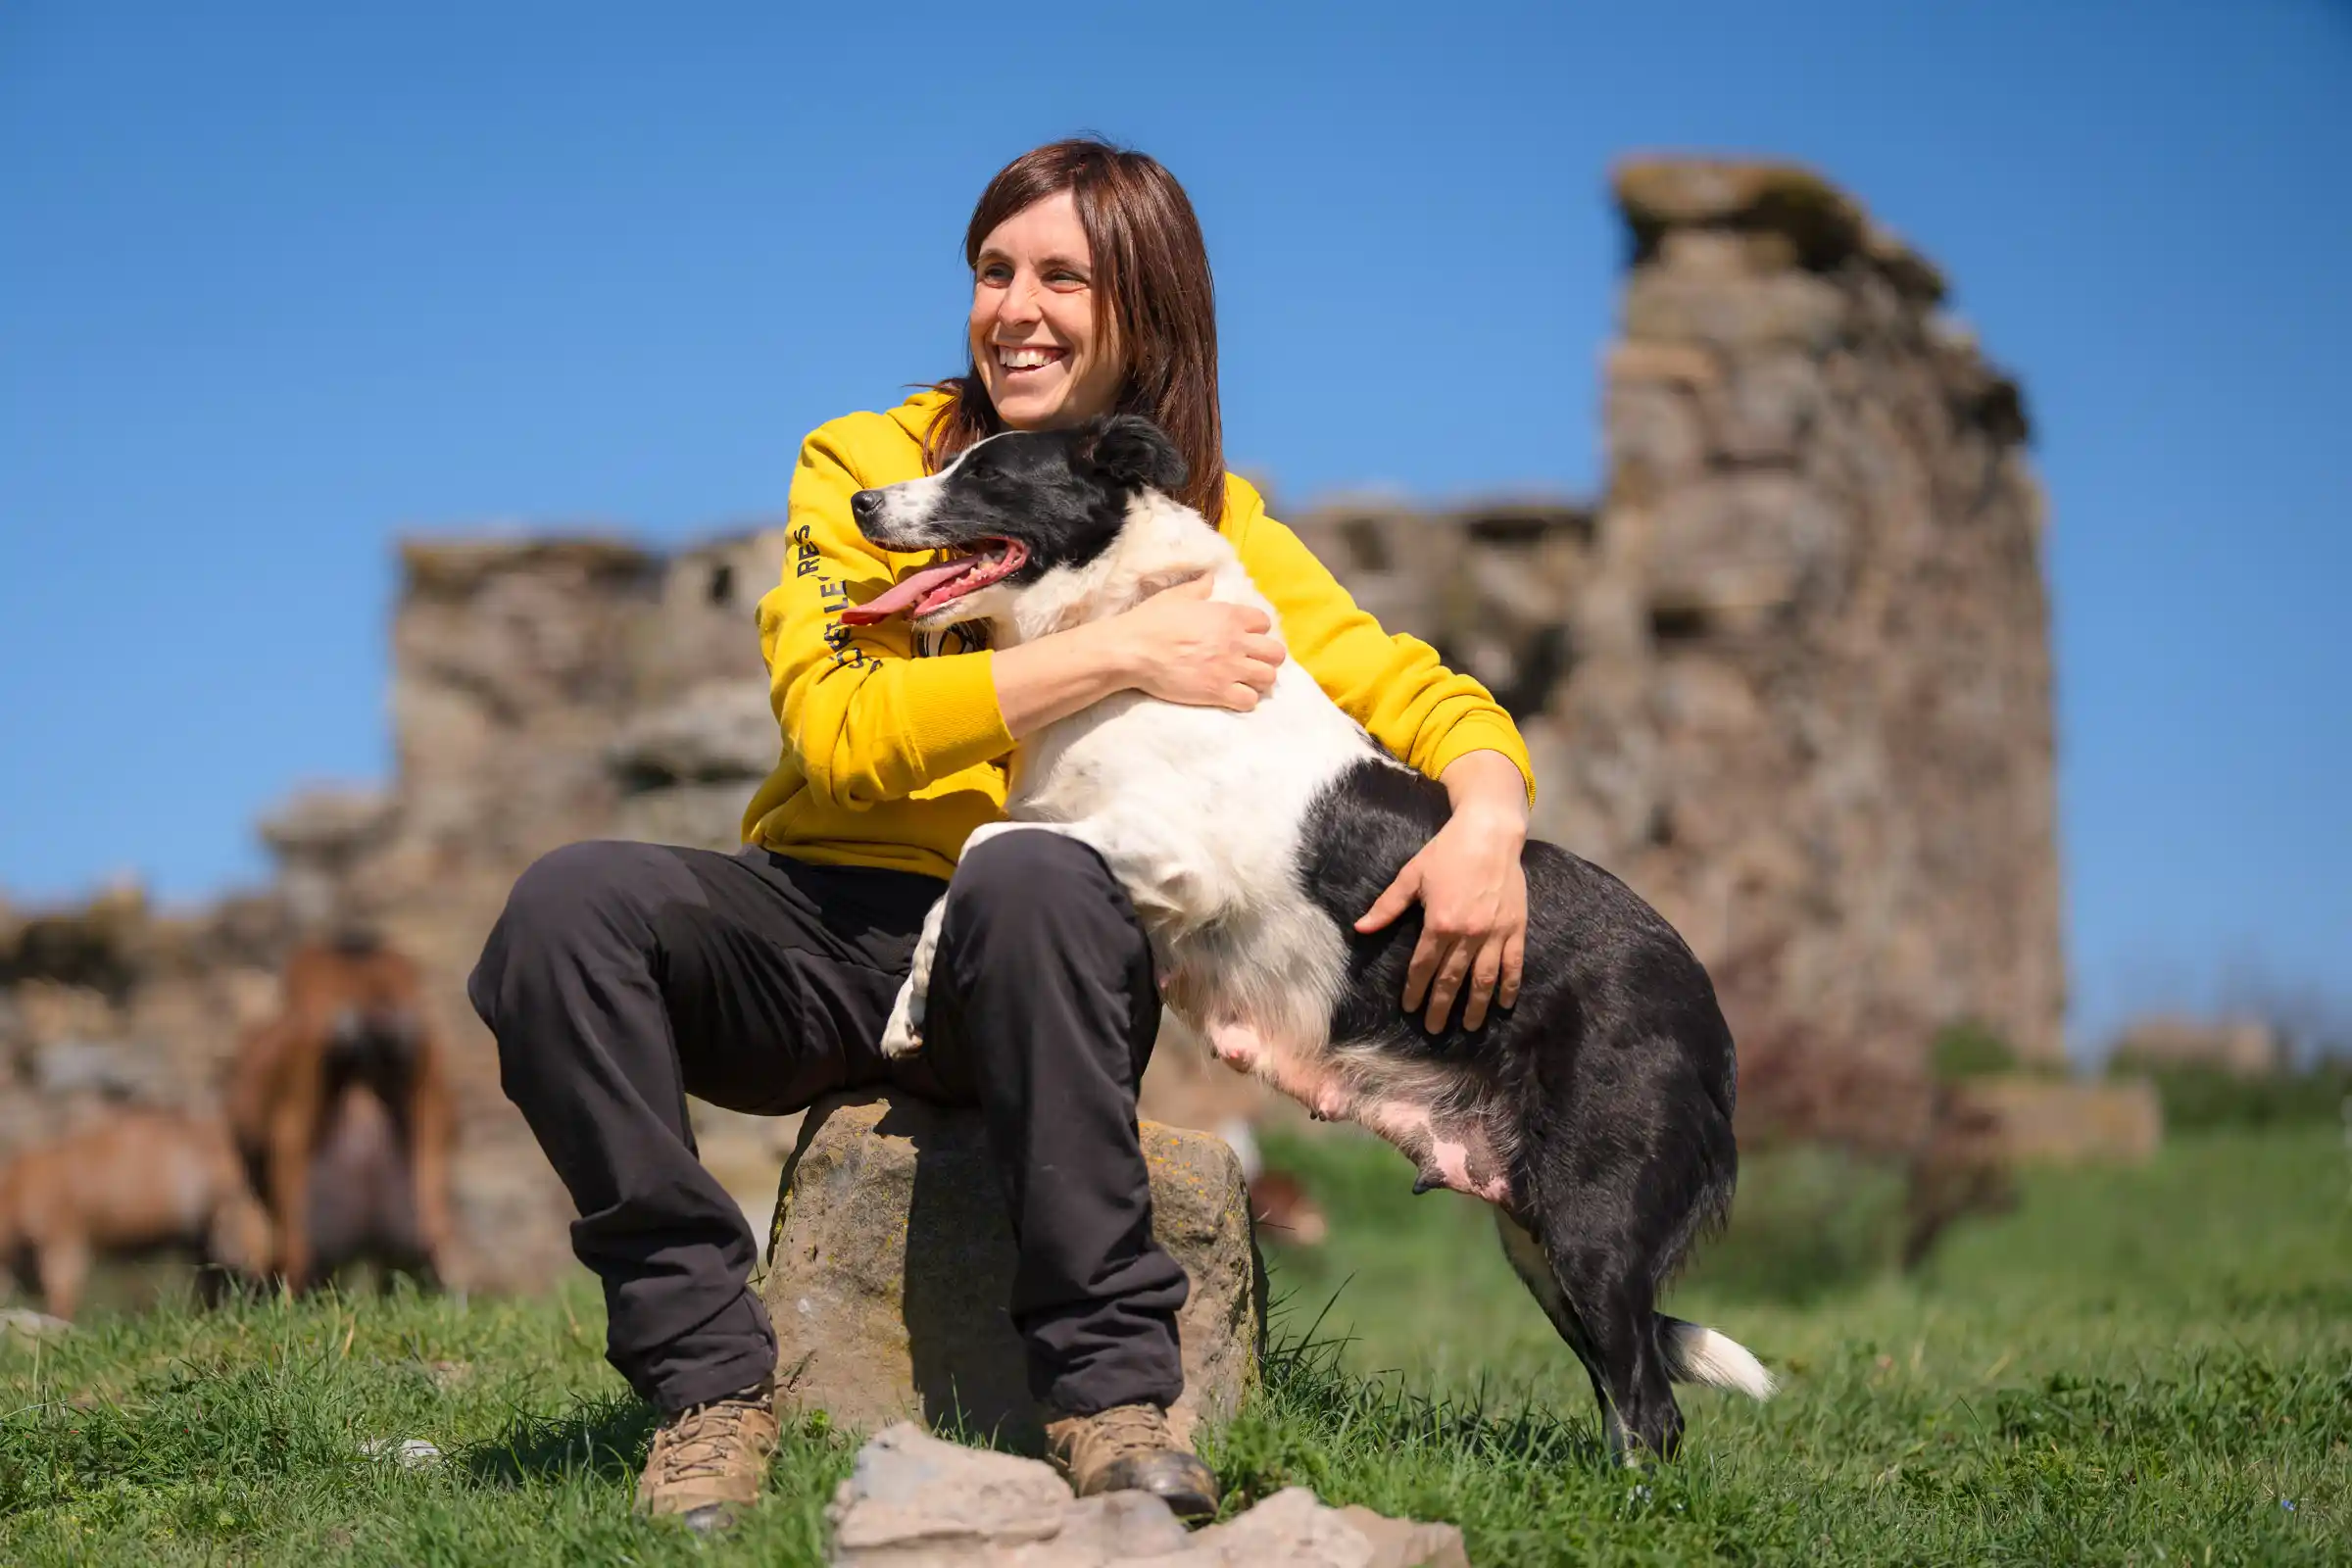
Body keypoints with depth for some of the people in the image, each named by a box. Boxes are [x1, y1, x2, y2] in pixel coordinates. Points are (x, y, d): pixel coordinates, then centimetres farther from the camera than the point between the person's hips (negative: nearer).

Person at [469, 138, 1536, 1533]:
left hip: (1028, 966, -1)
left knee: (1036, 873, -37)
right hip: (820, 934, 1)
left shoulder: (1209, 526, 5)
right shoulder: (863, 466, 1)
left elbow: (1426, 699, 2)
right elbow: (839, 732, -13)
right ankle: (711, 1376, -18)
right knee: (569, 905, -28)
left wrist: (1487, 822, -22)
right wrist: (1119, 654, -20)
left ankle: (1110, 1389, -28)